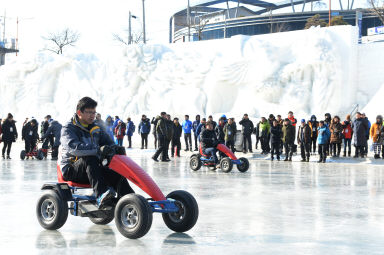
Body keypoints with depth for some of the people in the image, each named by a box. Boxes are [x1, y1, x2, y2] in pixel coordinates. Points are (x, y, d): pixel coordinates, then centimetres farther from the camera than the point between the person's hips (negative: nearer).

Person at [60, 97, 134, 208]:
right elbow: (73, 148, -24)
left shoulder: (96, 129, 16)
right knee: (90, 159, -36)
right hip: (71, 170, -5)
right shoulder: (68, 129, -5)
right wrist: (98, 150, -37)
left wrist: (117, 149, -18)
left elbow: (109, 143, 9)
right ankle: (100, 196, -51)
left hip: (92, 169, 6)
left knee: (116, 174, -20)